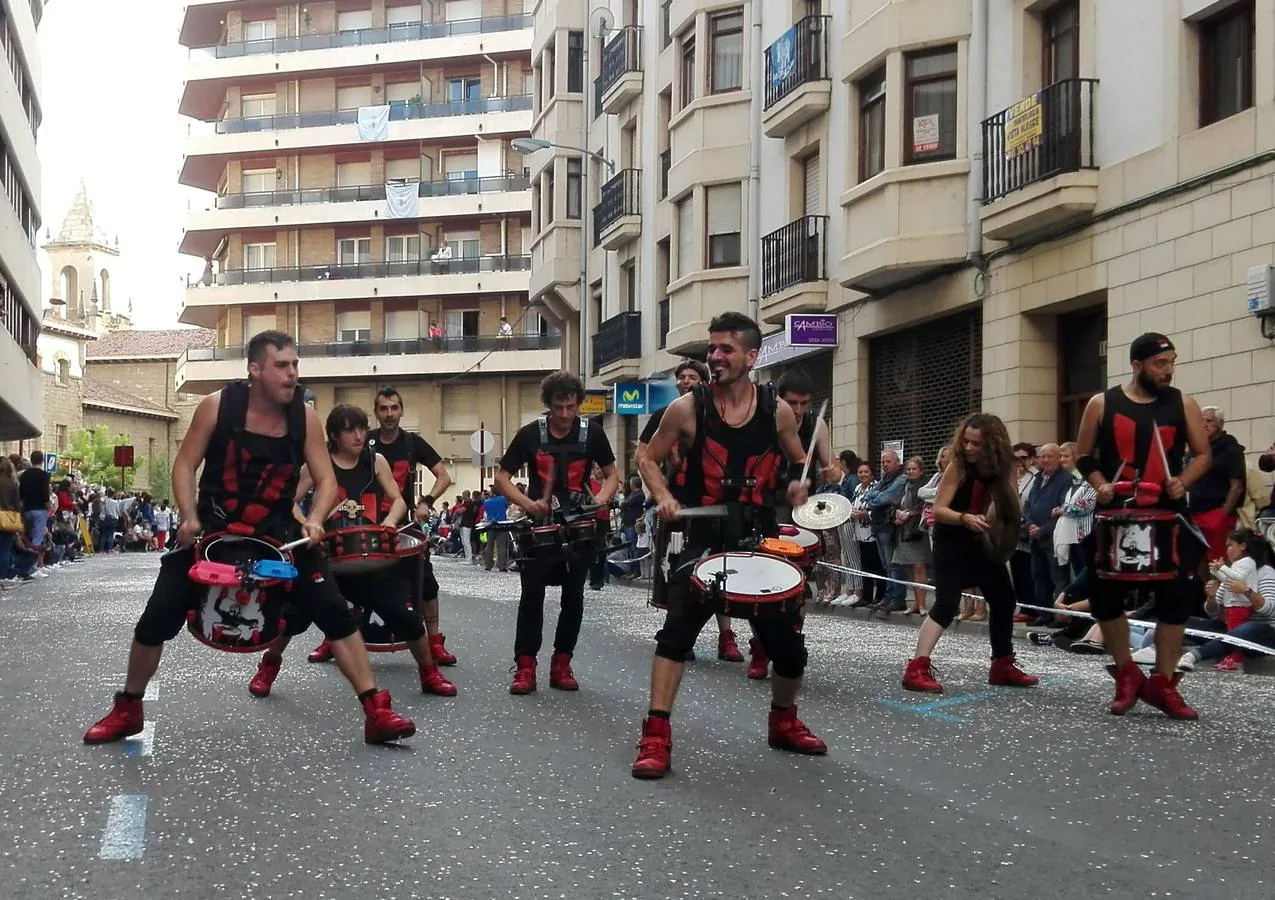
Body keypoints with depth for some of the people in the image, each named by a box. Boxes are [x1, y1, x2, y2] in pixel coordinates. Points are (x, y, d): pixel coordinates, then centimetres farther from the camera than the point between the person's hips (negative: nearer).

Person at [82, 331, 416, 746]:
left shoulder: (304, 417, -9)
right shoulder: (217, 406, -14)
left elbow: (326, 480, -5)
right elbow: (185, 465, -5)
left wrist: (314, 520, -24)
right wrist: (189, 518, -18)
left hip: (276, 533, 1)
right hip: (211, 530, -1)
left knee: (335, 613, -11)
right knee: (156, 620, -1)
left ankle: (376, 713, -5)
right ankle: (127, 710, 24)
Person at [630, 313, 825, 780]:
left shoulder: (778, 410, -1)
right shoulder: (687, 408, -7)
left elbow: (798, 463, 14)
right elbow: (650, 459, 6)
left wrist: (797, 484, -8)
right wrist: (663, 496, -12)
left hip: (761, 539, 3)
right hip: (704, 538, -2)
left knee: (788, 641, 9)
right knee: (676, 629, -19)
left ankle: (784, 721, 36)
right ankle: (656, 737, -15)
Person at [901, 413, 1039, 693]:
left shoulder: (1005, 468, -4)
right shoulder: (957, 467, -17)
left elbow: (1014, 512, -2)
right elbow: (938, 510, -20)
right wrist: (965, 518, -37)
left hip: (983, 544, 6)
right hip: (952, 543, -6)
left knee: (1004, 600, 11)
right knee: (947, 603, -18)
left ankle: (1002, 666, 27)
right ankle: (917, 669, -23)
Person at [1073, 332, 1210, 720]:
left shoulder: (1183, 404, 3)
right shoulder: (1102, 404, 1)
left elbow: (1203, 455, 9)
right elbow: (1084, 456, 8)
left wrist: (1183, 481, -10)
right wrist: (1100, 484, -9)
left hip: (1168, 515, 1)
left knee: (1177, 596, -2)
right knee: (1106, 595, 1)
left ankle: (1162, 684, 10)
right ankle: (1127, 675, 19)